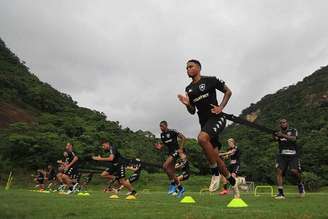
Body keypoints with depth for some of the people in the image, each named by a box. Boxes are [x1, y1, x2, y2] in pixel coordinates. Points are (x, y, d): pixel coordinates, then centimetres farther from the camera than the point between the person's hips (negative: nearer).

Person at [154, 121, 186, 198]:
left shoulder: (172, 131, -12)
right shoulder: (162, 135, 9)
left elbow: (183, 138, -11)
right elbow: (163, 144, 20)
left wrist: (180, 149, -15)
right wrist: (159, 147, -3)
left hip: (175, 151, -8)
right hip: (170, 152, 8)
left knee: (165, 166, -23)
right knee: (172, 172, 8)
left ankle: (172, 183, -8)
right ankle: (180, 188, 20)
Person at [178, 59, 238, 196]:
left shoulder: (210, 80, -2)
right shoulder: (188, 89, 12)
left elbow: (228, 92, 5)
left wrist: (221, 107, -7)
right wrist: (187, 104, -5)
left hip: (216, 118, -6)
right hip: (204, 122, 6)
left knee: (202, 138, -34)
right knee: (215, 156, 5)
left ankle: (215, 173, -17)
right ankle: (232, 182, 26)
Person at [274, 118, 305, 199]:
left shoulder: (293, 131, 7)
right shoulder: (279, 133, 14)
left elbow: (293, 138, -15)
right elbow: (276, 138, -10)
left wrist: (283, 135, -30)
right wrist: (275, 136, -33)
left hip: (293, 155, -2)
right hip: (282, 155, 2)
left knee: (294, 171, -17)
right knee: (279, 171, -13)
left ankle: (300, 184, 17)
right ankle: (280, 192, -10)